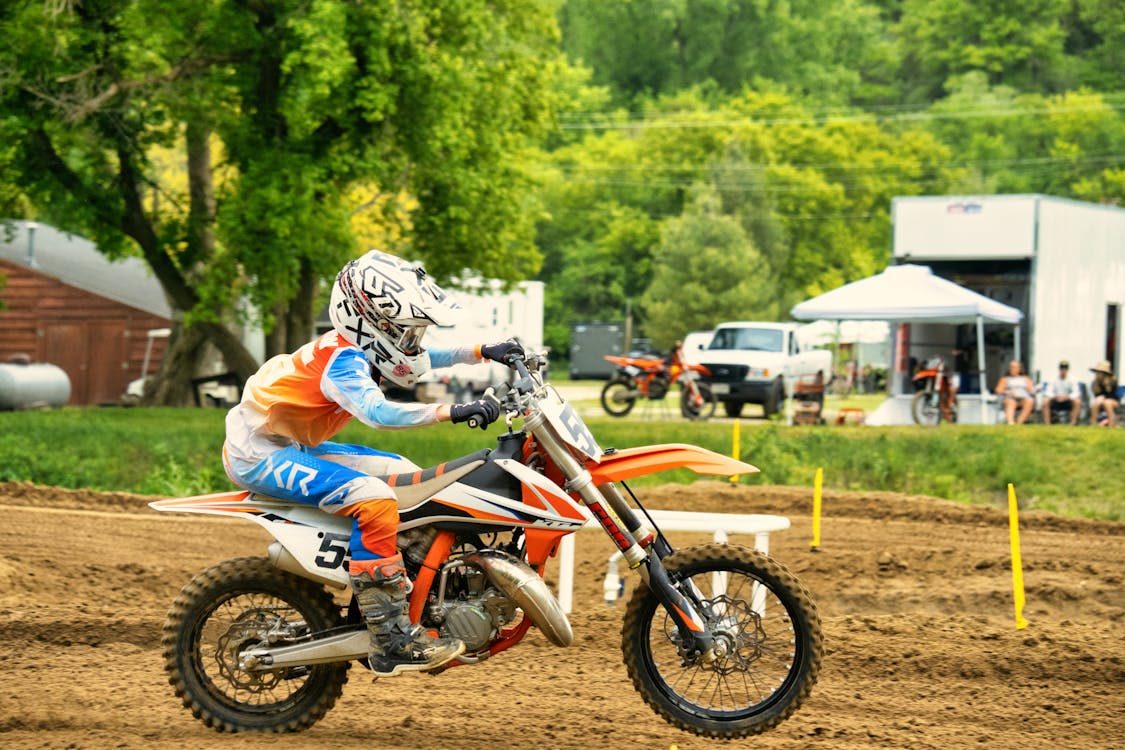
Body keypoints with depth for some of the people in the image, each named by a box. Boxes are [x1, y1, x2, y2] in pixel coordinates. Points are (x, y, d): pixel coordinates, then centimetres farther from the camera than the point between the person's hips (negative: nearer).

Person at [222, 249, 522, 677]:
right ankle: (390, 641, -29)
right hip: (259, 456, -11)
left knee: (405, 475, 14)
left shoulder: (361, 349, 5)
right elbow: (377, 412, -42)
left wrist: (483, 352, 15)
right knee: (374, 498, -28)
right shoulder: (342, 361, -24)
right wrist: (451, 412, -46)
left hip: (291, 446, 11)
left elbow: (419, 359, 23)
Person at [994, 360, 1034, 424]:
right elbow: (998, 390, 11)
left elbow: (1032, 390, 16)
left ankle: (1019, 423, -47)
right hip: (1010, 398, -1)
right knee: (1010, 402, -40)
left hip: (1024, 398, 1)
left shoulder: (1025, 378, 29)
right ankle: (1010, 422, -65)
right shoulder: (1005, 379, 25)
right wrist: (1008, 392, -8)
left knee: (1030, 401, -36)